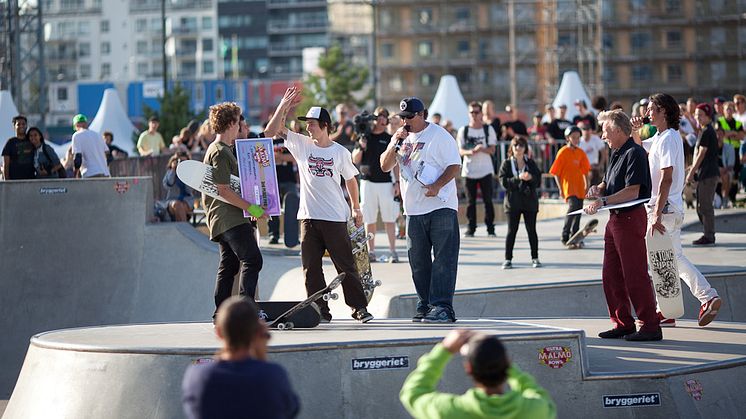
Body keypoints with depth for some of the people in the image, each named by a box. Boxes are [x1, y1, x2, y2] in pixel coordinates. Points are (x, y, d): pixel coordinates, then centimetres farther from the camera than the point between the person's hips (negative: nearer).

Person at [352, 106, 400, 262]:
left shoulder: (389, 139, 6)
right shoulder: (364, 137, 9)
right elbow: (355, 160, 7)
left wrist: (397, 182, -1)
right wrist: (361, 147, -11)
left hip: (385, 182, -1)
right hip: (367, 182, 1)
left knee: (389, 219, -3)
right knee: (369, 219, 4)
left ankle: (393, 252, -2)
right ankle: (370, 251, 10)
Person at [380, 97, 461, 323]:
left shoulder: (439, 135, -3)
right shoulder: (401, 137, 15)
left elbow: (455, 166, -7)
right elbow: (385, 166, 11)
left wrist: (437, 185, -21)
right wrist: (394, 143, -4)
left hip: (441, 205, -6)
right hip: (413, 209, 6)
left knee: (443, 258, -9)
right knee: (418, 261, 7)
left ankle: (442, 307, -13)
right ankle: (425, 306, 13)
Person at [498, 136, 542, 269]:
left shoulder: (531, 163, 9)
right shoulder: (507, 164, 2)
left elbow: (538, 181, 5)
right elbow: (504, 182, -9)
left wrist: (531, 178, -16)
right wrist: (518, 178, -20)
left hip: (529, 200, 2)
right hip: (513, 201, -2)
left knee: (531, 230, 4)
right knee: (512, 230, -2)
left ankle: (535, 258, 11)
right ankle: (508, 259, 3)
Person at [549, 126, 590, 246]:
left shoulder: (581, 153, 10)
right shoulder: (563, 152, -6)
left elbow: (585, 171, 19)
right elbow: (555, 173, -6)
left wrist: (586, 185, 12)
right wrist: (561, 189, -10)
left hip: (579, 187, 6)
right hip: (568, 186, -6)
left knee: (578, 211, 5)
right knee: (573, 206, -23)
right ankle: (565, 236, -15)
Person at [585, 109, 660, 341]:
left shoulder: (634, 153, -13)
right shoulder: (615, 153, 17)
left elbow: (633, 192, -21)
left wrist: (603, 201, -22)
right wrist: (598, 189, 2)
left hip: (632, 217, -10)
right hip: (615, 218, 10)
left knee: (635, 275, -8)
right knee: (611, 276, 11)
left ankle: (650, 326, -4)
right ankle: (623, 324, 18)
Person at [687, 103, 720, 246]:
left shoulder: (706, 132, -13)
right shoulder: (705, 131, 17)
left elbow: (701, 154, -15)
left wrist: (692, 172, -12)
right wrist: (693, 171, 18)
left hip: (708, 174, -10)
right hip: (704, 174, 10)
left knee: (705, 206, -7)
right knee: (702, 206, 14)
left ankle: (709, 237, -3)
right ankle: (708, 235, 19)